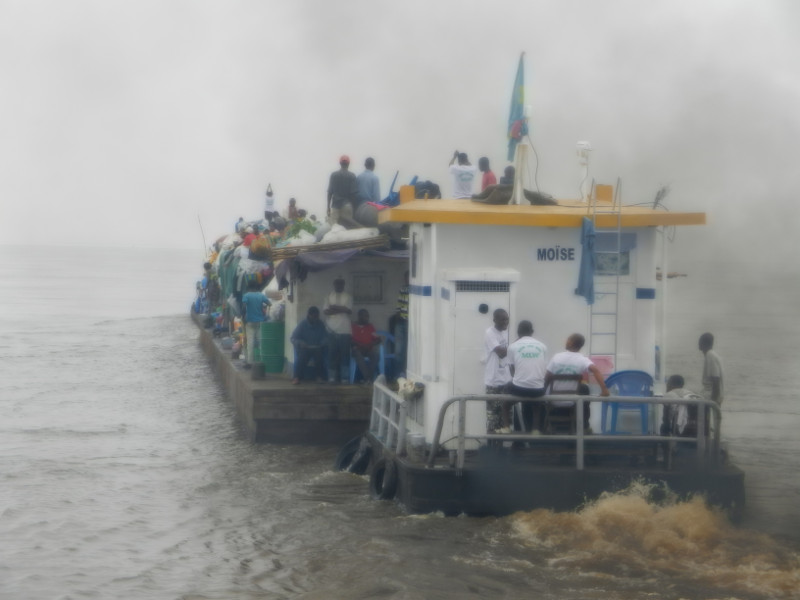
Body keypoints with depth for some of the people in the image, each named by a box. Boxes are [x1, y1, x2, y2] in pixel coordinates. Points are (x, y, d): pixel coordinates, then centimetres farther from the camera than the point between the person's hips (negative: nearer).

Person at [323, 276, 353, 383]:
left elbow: (349, 311, -4)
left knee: (344, 354, -4)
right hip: (332, 330, 1)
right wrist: (341, 309, -9)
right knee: (332, 354, -3)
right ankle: (332, 376, -1)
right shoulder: (329, 296, 11)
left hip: (344, 330, -1)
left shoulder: (348, 297, 8)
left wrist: (335, 307, -7)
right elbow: (325, 311, 0)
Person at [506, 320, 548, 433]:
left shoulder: (513, 346, 1)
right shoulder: (542, 346, 7)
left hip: (519, 388, -2)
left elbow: (512, 371, 6)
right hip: (538, 389, 2)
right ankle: (536, 428, 32)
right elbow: (544, 371, 11)